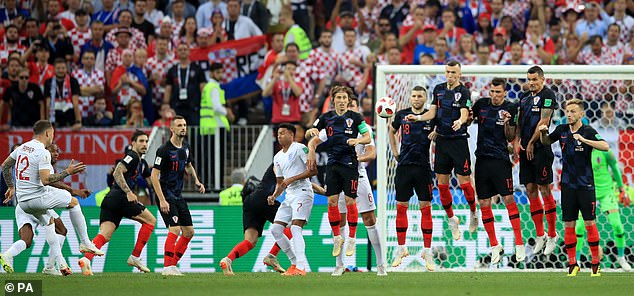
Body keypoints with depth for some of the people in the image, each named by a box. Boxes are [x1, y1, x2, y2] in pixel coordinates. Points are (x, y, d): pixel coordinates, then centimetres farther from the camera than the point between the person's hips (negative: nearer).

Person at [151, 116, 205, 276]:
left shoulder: (185, 147, 8)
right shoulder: (164, 150, -16)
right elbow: (154, 175, -17)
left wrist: (197, 181, 11)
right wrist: (162, 200, -22)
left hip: (178, 195, 8)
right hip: (166, 195, -8)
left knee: (189, 231, 7)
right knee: (175, 229, -19)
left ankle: (173, 263, 16)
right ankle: (167, 267, -14)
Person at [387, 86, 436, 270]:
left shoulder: (432, 117, 0)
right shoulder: (402, 115, 6)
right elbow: (392, 132, 23)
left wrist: (436, 134, -10)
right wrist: (395, 152, 14)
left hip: (423, 167, -2)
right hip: (404, 165, 2)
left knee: (426, 208, -3)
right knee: (401, 207, 4)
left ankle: (427, 252, 1)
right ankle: (401, 249, 15)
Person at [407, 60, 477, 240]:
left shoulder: (464, 92, -7)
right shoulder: (439, 89, 9)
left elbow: (465, 114, -19)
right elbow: (432, 112, 7)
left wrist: (460, 121, -40)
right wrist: (417, 117, -10)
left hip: (459, 140, -5)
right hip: (442, 140, 5)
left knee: (464, 182, -6)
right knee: (442, 184, 5)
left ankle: (473, 213, 19)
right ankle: (451, 219, 20)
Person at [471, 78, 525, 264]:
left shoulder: (510, 109, -1)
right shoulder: (481, 104, 7)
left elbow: (510, 138, -1)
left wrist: (507, 123, -18)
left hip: (500, 159, -4)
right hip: (482, 158, 4)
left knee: (508, 199, -10)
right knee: (484, 204, 3)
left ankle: (519, 245, -6)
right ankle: (494, 246, 13)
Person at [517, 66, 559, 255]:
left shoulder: (547, 95, -6)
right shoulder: (525, 97, 16)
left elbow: (543, 121, -11)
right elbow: (520, 121, 17)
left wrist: (531, 143, -10)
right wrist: (517, 141, 1)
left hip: (541, 148, -7)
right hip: (526, 149, 7)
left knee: (544, 190, -6)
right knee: (530, 190, 6)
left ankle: (552, 235, 1)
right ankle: (540, 235, 12)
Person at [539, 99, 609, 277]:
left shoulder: (588, 131, -8)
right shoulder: (562, 130, 5)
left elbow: (605, 146, -23)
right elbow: (546, 142, 23)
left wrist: (584, 140, -33)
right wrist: (543, 133, 1)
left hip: (585, 185, -4)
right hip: (568, 185, 4)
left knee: (590, 223, -4)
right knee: (568, 225, 3)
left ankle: (595, 265, 4)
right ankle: (572, 264, 11)